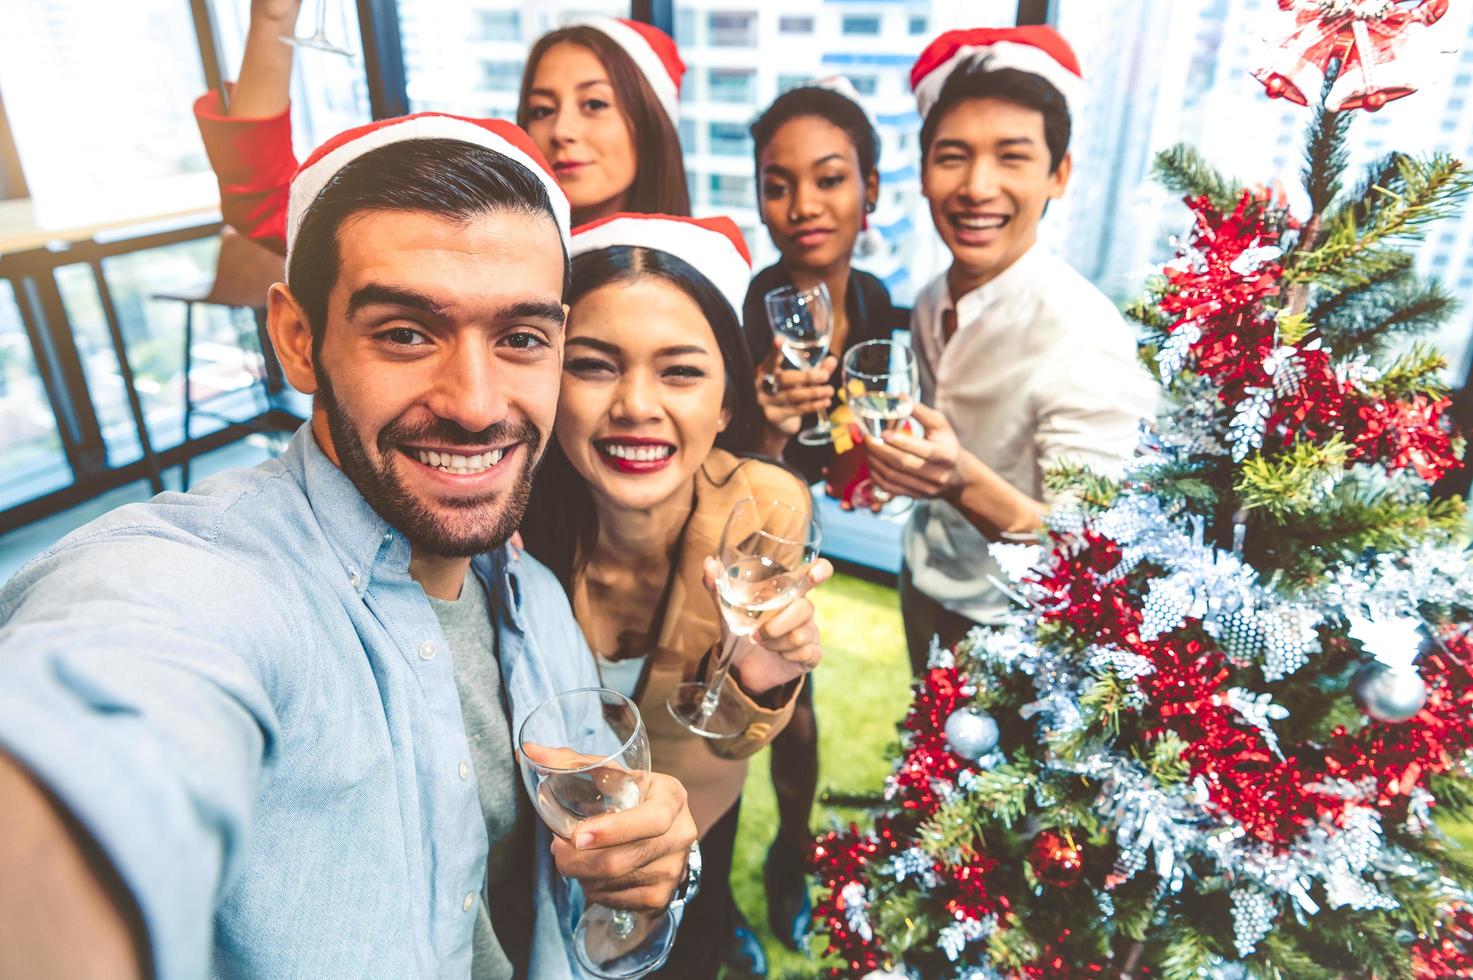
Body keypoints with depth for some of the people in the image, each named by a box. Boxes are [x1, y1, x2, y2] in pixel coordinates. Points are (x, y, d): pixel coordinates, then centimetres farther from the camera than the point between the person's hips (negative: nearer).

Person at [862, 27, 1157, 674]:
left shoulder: (1084, 339, -28)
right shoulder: (932, 303, -8)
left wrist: (963, 481, -43)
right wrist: (885, 447, -11)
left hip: (1010, 622, -6)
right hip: (925, 584, 6)